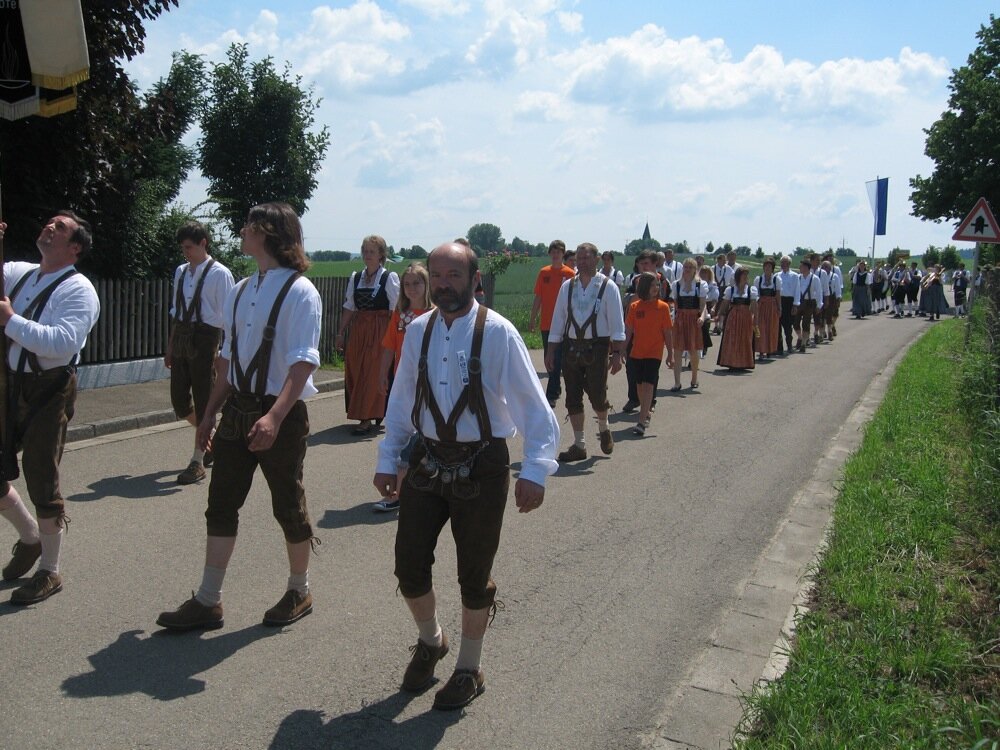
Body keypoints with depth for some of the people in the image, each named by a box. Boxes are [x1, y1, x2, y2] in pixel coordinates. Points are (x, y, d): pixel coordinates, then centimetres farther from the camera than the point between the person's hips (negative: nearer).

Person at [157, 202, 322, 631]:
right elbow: (228, 357, 15)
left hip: (281, 415, -7)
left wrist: (275, 416, -33)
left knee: (288, 506, 7)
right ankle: (207, 602, 19)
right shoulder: (240, 292, 9)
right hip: (237, 410, 7)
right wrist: (210, 413, 16)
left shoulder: (299, 292, -14)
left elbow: (303, 362, -22)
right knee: (221, 504, 9)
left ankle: (298, 592, 28)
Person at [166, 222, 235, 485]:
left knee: (203, 402, 2)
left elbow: (228, 316, -10)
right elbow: (176, 311, 17)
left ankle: (197, 461, 12)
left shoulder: (219, 274, -9)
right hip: (181, 338, 7)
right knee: (179, 399, 10)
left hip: (205, 338, -7)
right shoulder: (180, 271, 11)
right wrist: (170, 345, 16)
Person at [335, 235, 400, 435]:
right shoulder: (356, 278, 11)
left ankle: (368, 419, 0)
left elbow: (394, 310, -7)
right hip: (358, 329, 6)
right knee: (354, 371, 6)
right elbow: (349, 308, 12)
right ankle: (373, 415, 18)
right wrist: (341, 333, 7)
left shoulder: (389, 278, -4)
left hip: (379, 330, -5)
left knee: (372, 373, -5)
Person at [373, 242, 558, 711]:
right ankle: (430, 640, 39)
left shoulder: (497, 333, -14)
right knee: (409, 564, 7)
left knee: (474, 573, 9)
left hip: (481, 466, -4)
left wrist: (536, 470, -22)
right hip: (427, 461, 4)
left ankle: (469, 669, 33)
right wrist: (387, 460, 11)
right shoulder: (418, 332, 1)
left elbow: (532, 405, -14)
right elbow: (401, 400, 10)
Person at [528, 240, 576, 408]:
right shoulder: (544, 272, 7)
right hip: (546, 323, 4)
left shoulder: (569, 274, -3)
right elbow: (538, 298, 11)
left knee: (557, 360, -8)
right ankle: (556, 388, 28)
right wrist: (532, 319, 9)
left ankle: (552, 394, -7)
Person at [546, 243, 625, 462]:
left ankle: (604, 428, 30)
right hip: (571, 347, 4)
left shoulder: (607, 287, -3)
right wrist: (551, 351, 6)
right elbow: (558, 319, 9)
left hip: (597, 347, -3)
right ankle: (579, 445, 17)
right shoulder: (567, 286, 8)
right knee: (573, 397, 6)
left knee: (597, 394, -2)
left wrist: (617, 353, -13)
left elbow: (616, 322, -6)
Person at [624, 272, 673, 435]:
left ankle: (641, 422, -14)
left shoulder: (663, 307, -4)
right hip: (637, 352, 3)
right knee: (640, 385, 15)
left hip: (654, 352, -3)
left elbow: (667, 333, -1)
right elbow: (628, 331, 3)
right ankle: (645, 414, 36)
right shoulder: (634, 307, 1)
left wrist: (670, 354, -1)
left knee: (648, 385, -12)